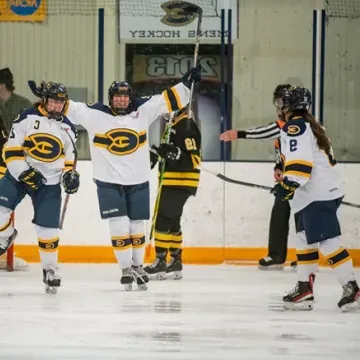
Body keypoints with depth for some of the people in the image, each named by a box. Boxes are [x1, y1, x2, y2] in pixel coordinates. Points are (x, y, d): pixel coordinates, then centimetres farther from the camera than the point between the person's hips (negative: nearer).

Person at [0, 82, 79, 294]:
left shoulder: (68, 129, 6)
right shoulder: (27, 118, -7)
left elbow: (69, 158, 16)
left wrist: (70, 175, -4)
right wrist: (24, 172, -19)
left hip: (49, 183, 2)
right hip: (19, 173, -2)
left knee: (48, 228, -1)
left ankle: (51, 269, 15)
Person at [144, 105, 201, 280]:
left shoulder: (187, 127, -17)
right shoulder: (171, 124, 13)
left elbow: (194, 160, -23)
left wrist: (173, 153, -36)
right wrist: (155, 152, 12)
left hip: (180, 183, -10)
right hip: (169, 182, 10)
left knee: (164, 219, -13)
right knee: (172, 221, 14)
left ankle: (160, 262, -12)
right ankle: (176, 262, 21)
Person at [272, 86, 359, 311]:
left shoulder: (294, 127, -11)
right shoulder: (312, 126, 20)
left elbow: (301, 161, -23)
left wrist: (289, 184, -27)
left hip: (317, 195, -11)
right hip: (326, 191, 11)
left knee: (327, 242, -14)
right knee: (306, 241, 14)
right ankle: (304, 289, 17)